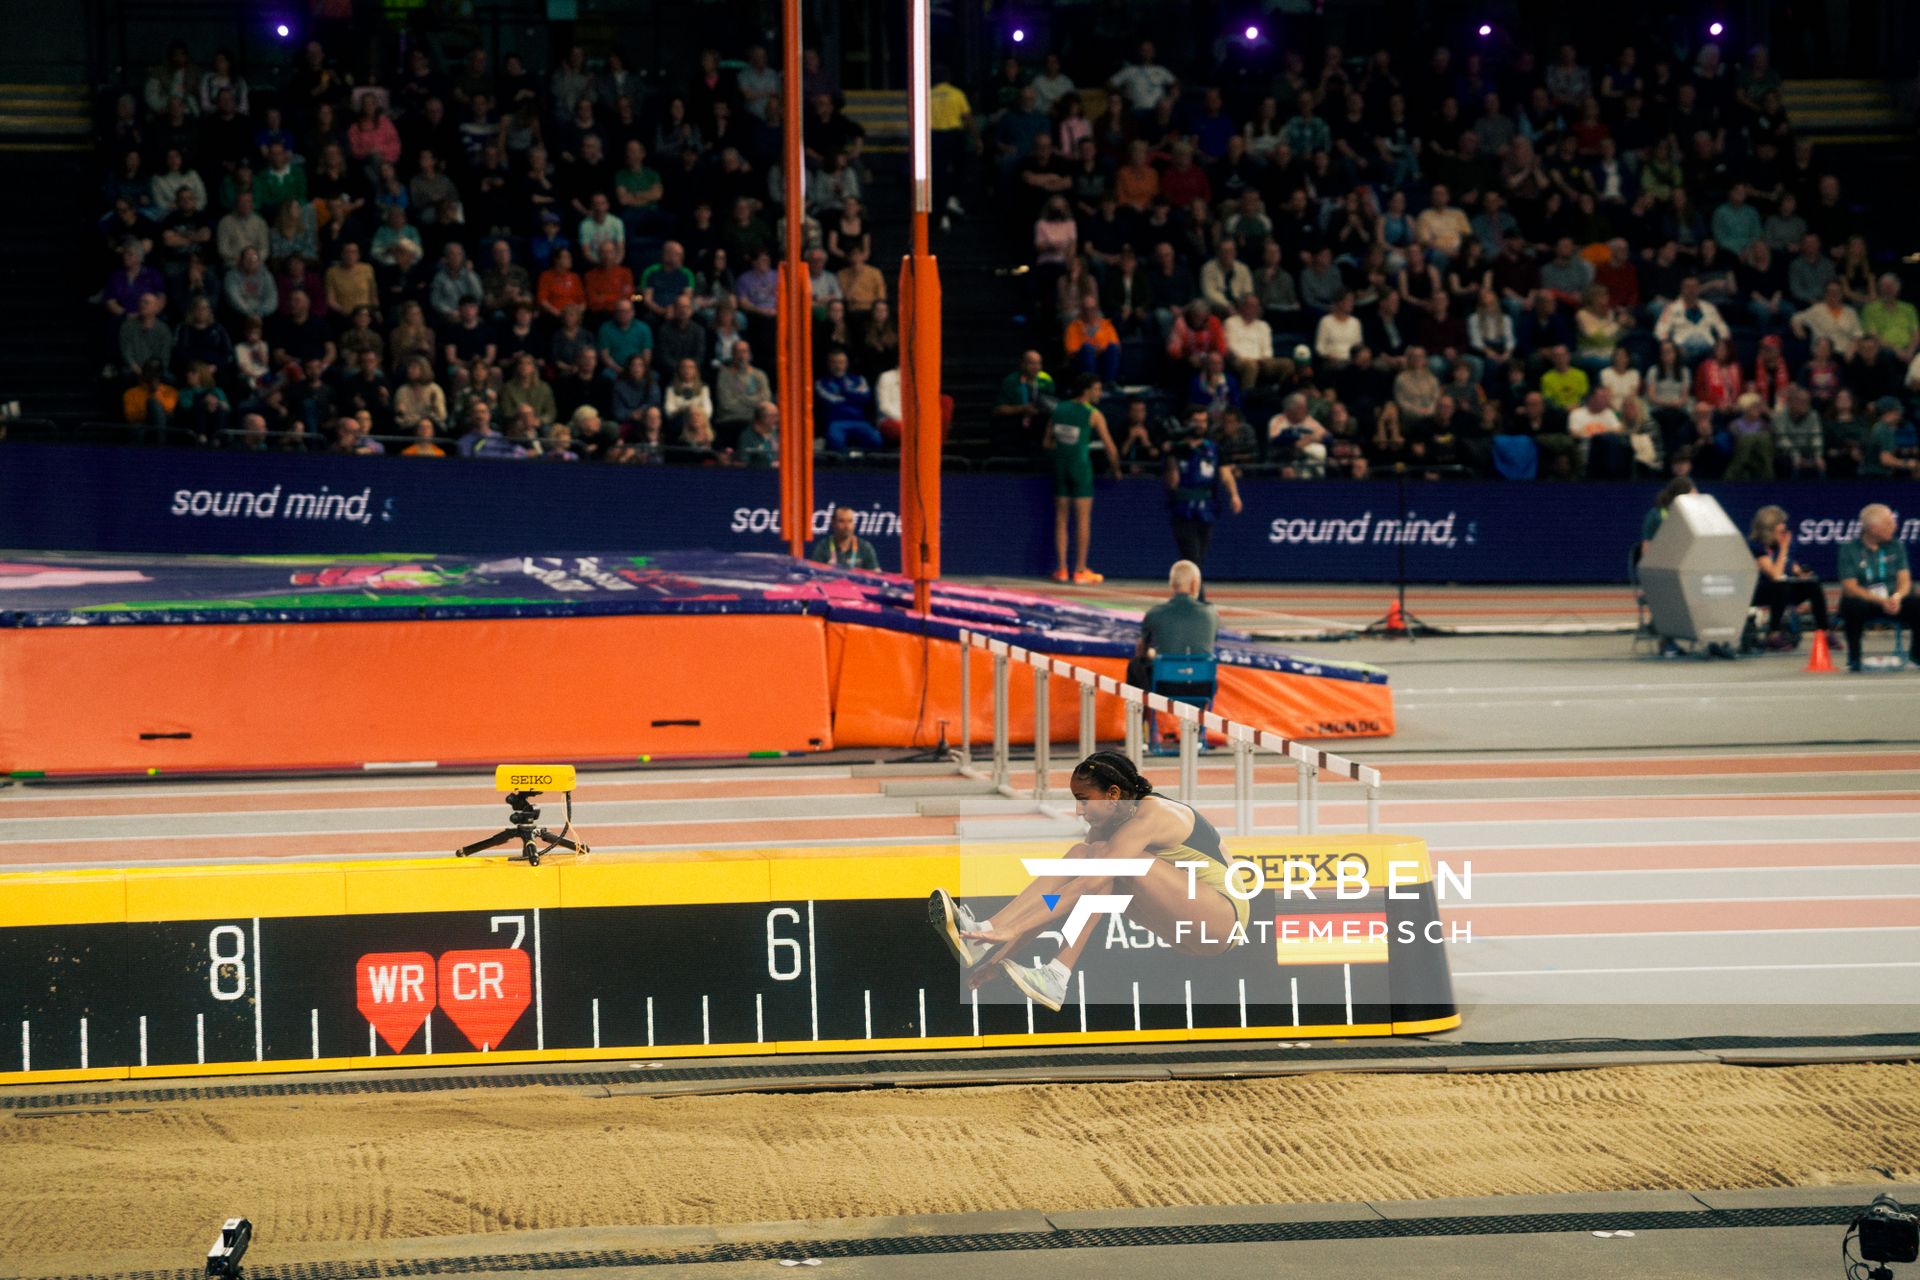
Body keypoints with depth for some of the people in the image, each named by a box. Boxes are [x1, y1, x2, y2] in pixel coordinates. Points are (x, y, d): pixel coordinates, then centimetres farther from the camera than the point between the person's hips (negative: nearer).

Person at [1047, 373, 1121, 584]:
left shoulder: (1059, 409, 8)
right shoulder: (1093, 415, -6)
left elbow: (1048, 442, 12)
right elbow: (1110, 447, -6)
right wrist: (1116, 470, 9)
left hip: (1060, 464, 5)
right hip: (1080, 464, -5)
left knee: (1061, 519, 9)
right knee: (1083, 519, 0)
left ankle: (1061, 569, 7)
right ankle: (1080, 570, -1)